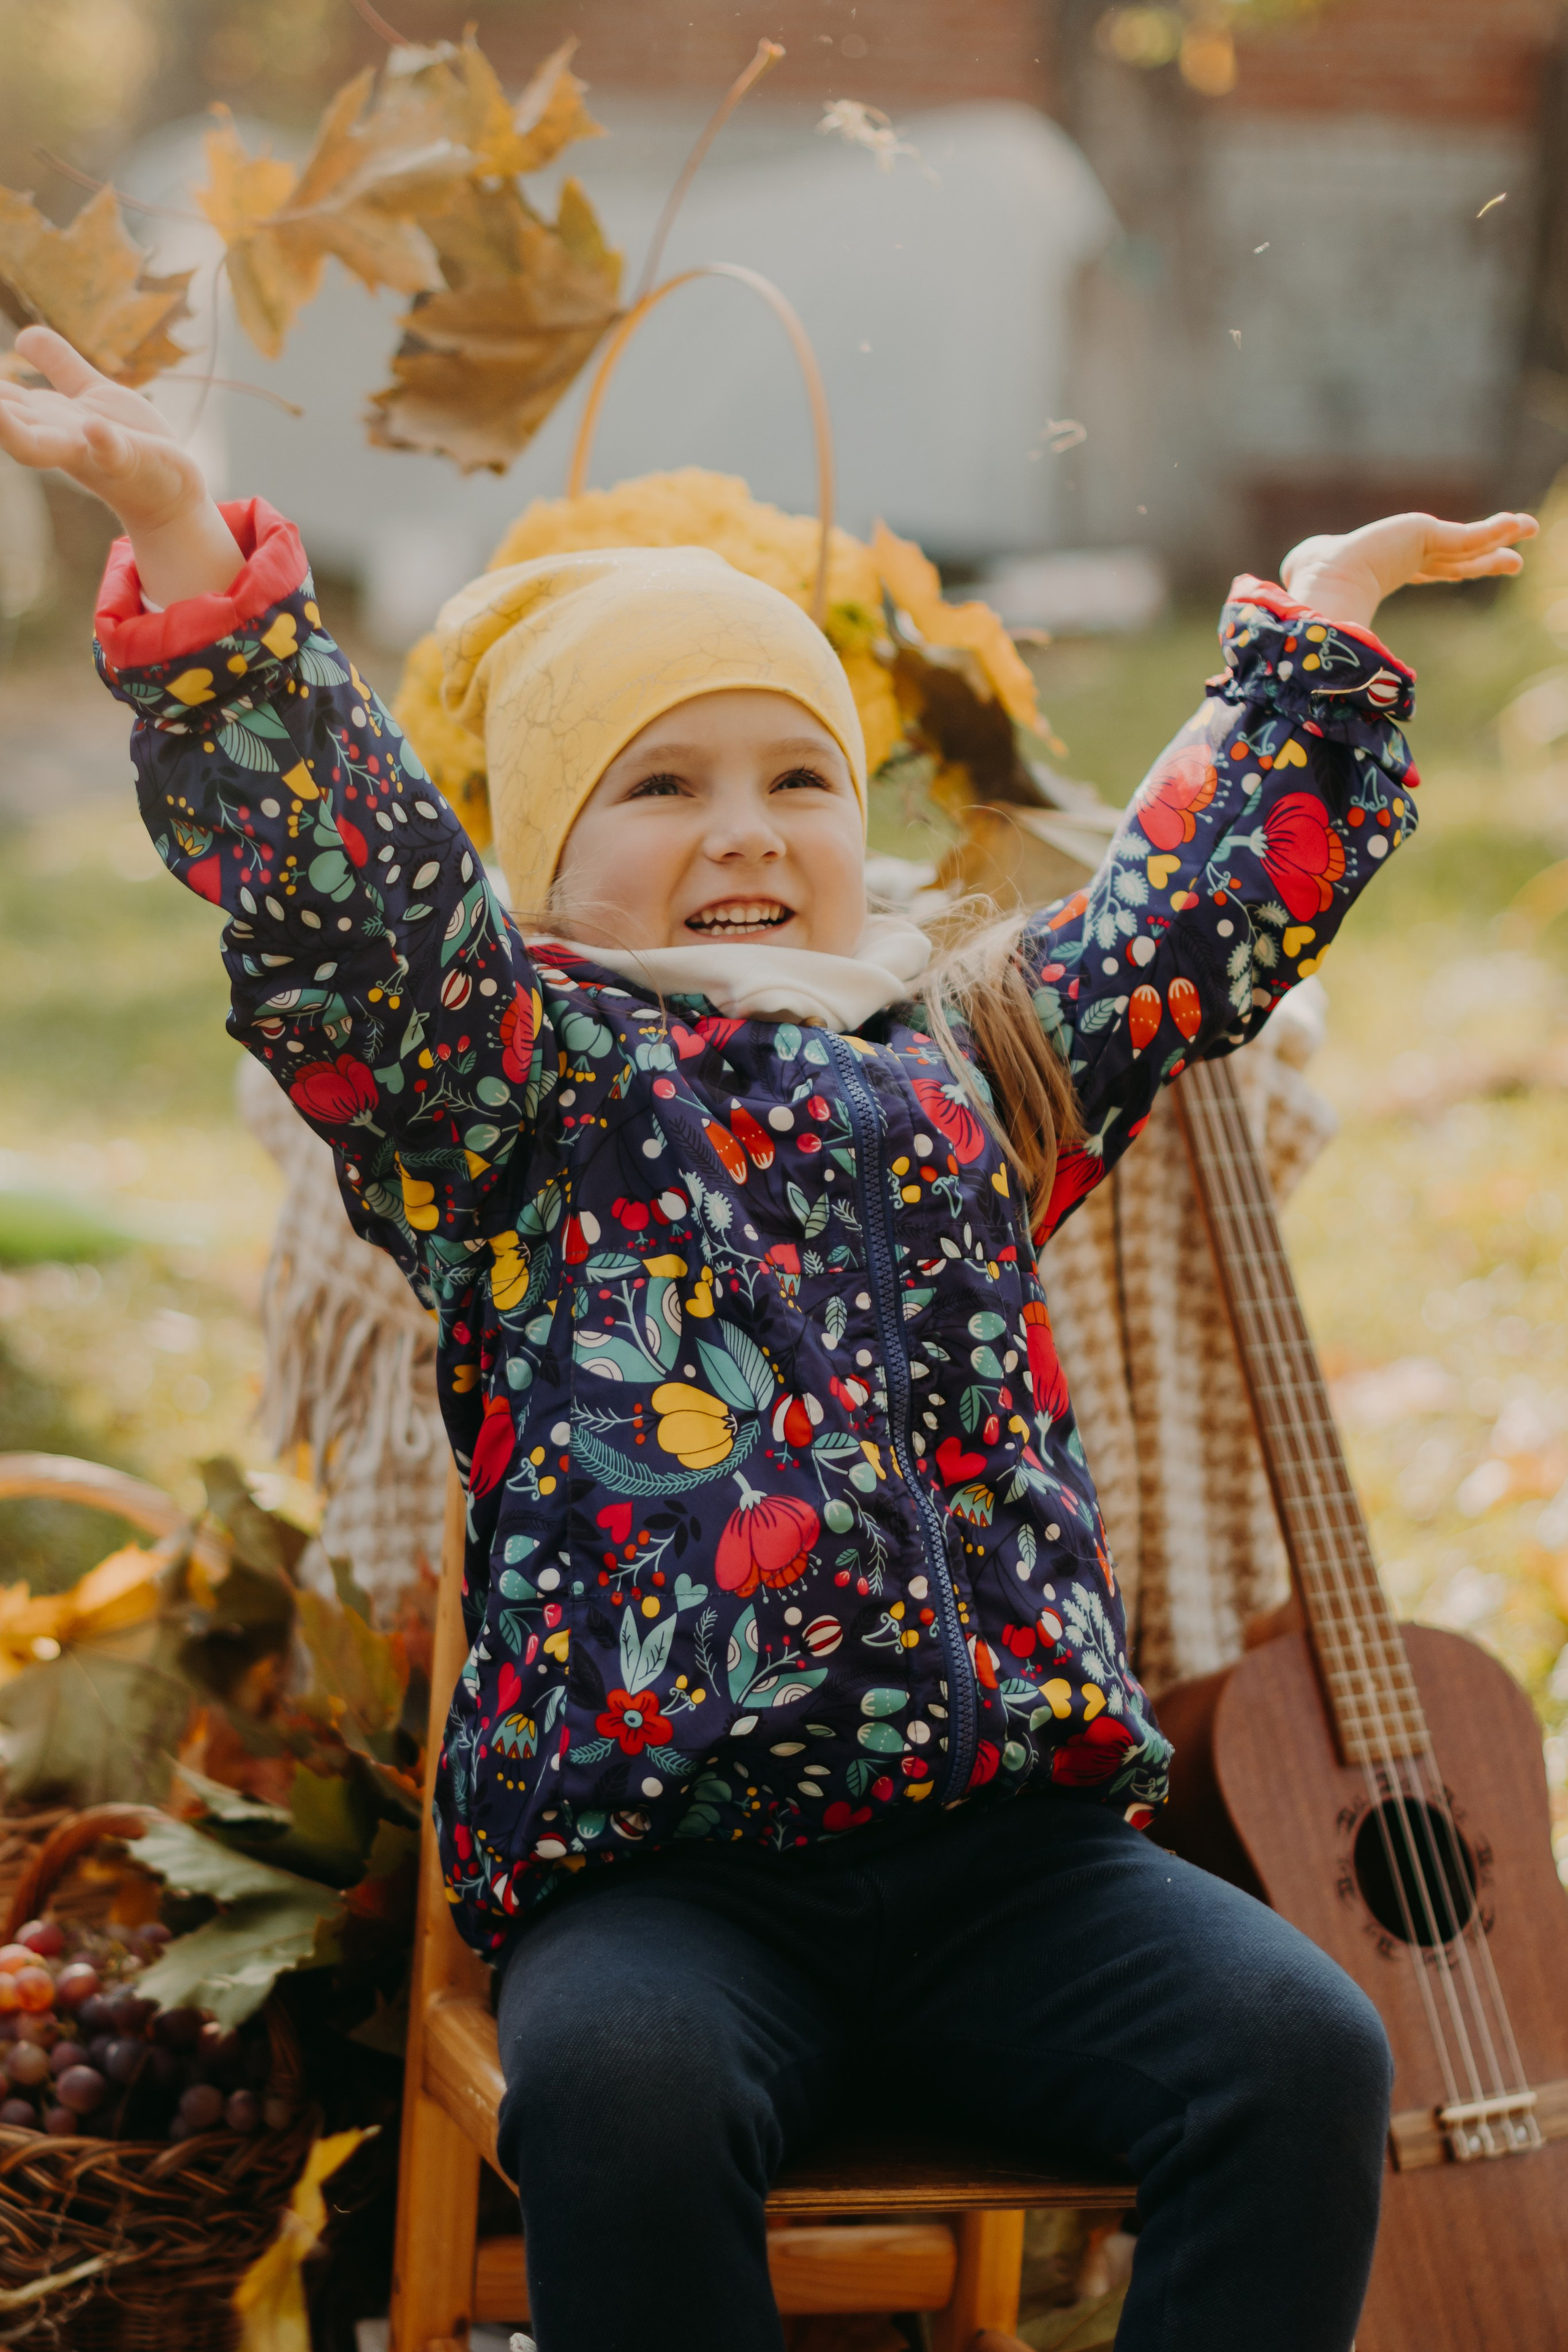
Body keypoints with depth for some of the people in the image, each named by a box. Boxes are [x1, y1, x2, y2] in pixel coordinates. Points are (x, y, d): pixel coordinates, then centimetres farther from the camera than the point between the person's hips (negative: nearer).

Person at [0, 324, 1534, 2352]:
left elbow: (1219, 892, 32)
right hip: (662, 1863, -3)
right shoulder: (514, 1075, 7)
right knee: (615, 2086, -34)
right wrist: (190, 556, -22)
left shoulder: (970, 1057, 21)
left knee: (1302, 2052, -21)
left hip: (1009, 1840, 4)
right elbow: (330, 879, -10)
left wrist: (1319, 618, 37)